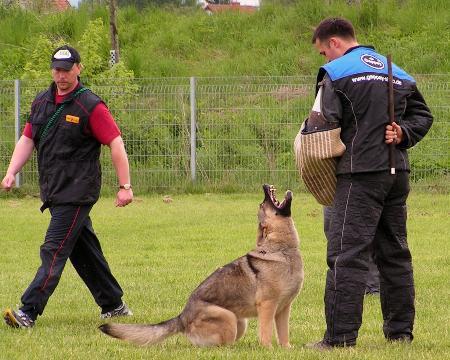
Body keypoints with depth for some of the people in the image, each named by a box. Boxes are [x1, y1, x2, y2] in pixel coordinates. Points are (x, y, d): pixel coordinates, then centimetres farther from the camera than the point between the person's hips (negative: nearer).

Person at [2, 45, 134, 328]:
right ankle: (114, 305, 25)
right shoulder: (41, 102, 12)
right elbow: (27, 140, 16)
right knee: (84, 250, 14)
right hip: (53, 192, 8)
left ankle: (29, 311, -18)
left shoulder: (90, 106, -9)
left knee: (55, 250, -12)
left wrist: (125, 186, -14)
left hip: (77, 192, -8)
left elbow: (116, 144, -10)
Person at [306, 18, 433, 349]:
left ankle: (340, 337, -13)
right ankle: (400, 331, 18)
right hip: (398, 173, 7)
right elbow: (423, 115, 18)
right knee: (395, 253, 15)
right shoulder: (397, 72, 18)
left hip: (360, 173, -7)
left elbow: (325, 125, -11)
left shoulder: (335, 73, -4)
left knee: (347, 255, -8)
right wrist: (403, 133, 3)